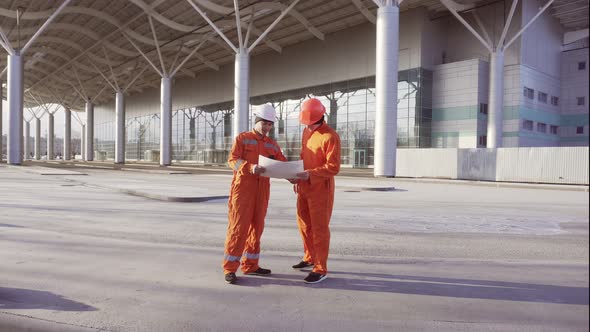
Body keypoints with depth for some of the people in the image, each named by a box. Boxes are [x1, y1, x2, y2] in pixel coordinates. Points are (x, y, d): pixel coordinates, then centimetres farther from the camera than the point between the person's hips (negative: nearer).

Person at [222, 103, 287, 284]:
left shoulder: (272, 144, 13)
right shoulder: (242, 138, 0)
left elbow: (283, 163, 8)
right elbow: (232, 159, -11)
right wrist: (250, 167, -28)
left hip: (262, 189, 5)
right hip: (243, 187, -5)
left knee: (256, 227, 10)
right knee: (238, 227, -5)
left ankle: (250, 265, 21)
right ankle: (229, 268, 3)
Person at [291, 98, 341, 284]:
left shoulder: (330, 136, -16)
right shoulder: (306, 132, 9)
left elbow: (333, 168, -20)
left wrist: (310, 174, -27)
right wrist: (298, 176, 7)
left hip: (320, 188, -8)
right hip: (304, 187, 8)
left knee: (319, 228, -1)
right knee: (303, 223, 18)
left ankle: (321, 269, 9)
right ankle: (310, 258, 36)